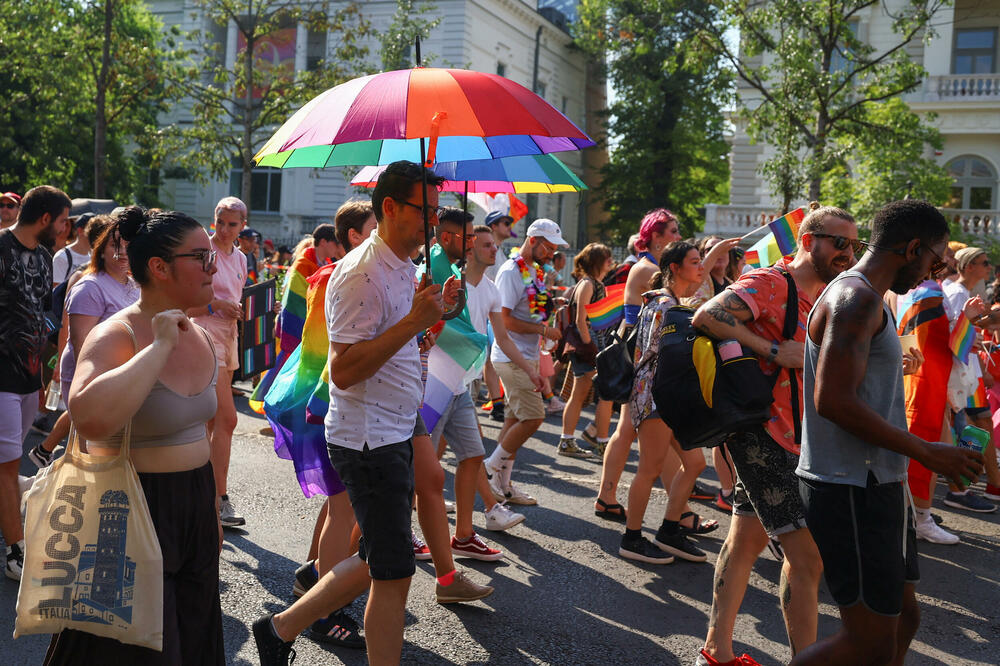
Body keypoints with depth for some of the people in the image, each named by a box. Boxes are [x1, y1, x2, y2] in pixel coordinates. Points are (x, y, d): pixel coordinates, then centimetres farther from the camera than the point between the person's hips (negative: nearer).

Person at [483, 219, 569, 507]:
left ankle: (502, 484, 18)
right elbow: (503, 319, -20)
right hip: (512, 357, -9)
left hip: (527, 357, 9)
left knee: (516, 418, 11)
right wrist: (542, 330, -18)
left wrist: (551, 308, 5)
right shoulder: (511, 272, -15)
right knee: (533, 417, -11)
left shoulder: (535, 272, 15)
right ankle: (491, 467, 4)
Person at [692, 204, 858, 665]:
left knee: (747, 540, 14)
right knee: (807, 554, -10)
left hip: (792, 435, 10)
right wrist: (776, 351, -25)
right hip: (763, 433, -10)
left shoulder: (824, 296, 16)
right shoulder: (771, 283, -14)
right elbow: (706, 317, -28)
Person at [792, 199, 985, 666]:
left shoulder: (868, 301, 19)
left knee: (902, 619, 17)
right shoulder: (857, 297, -15)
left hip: (873, 484, 11)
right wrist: (926, 452, -18)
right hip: (851, 491, -11)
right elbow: (833, 400, -26)